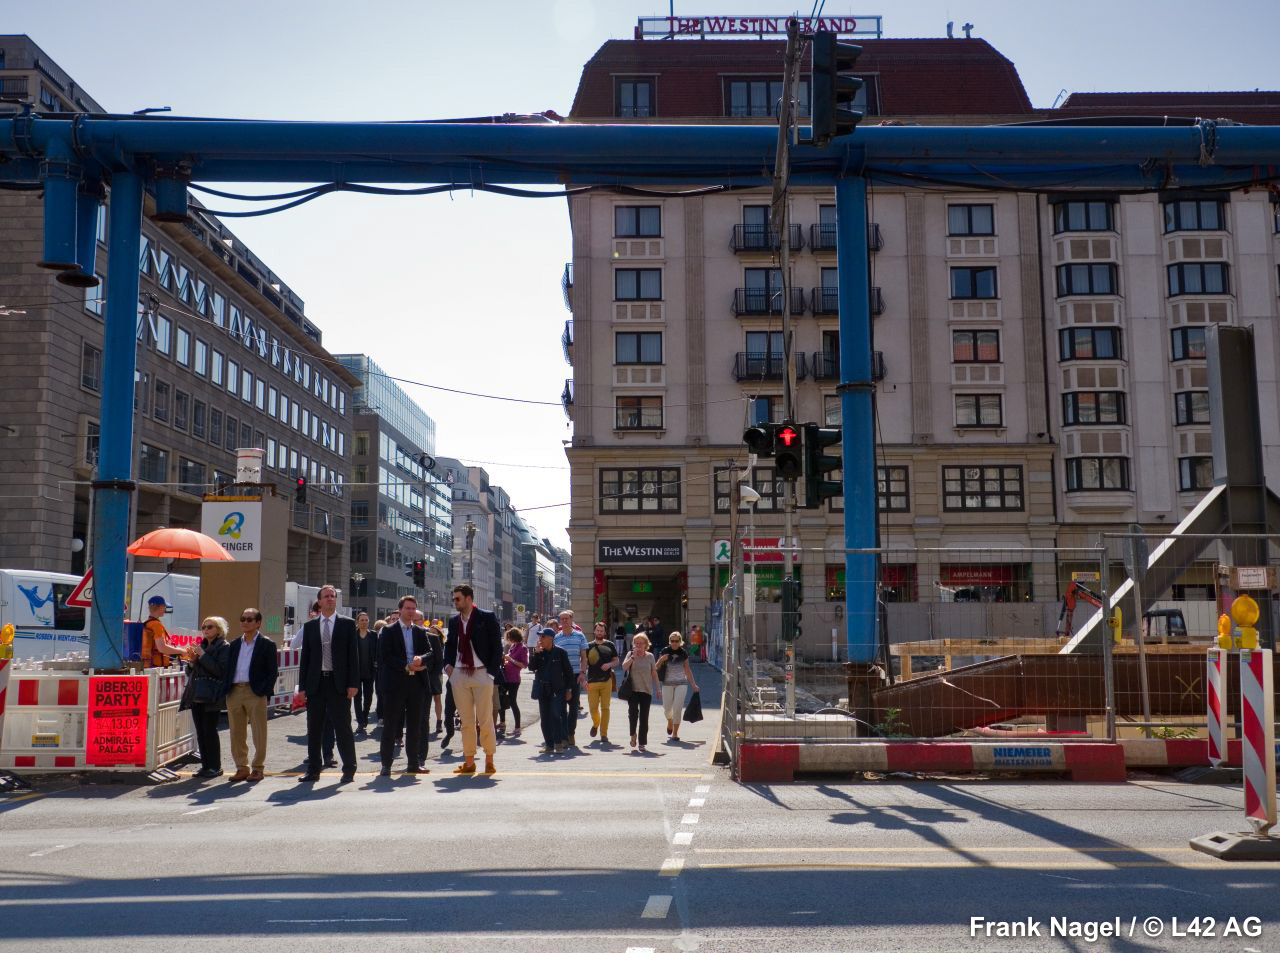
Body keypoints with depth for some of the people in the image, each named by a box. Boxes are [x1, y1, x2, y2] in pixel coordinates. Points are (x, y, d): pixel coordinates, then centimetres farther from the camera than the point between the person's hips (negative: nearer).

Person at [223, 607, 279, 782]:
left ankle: (258, 768, 8)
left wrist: (263, 691, -13)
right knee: (236, 733, 8)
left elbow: (272, 672, -3)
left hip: (255, 693, -5)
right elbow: (228, 669, 16)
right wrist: (226, 691, 4)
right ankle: (242, 768, 17)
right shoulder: (235, 645, 16)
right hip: (234, 692, 5)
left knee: (259, 733, 0)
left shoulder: (267, 645, 1)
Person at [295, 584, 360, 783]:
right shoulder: (310, 626, 10)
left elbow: (353, 655, 0)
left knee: (343, 728, -1)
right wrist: (302, 687, 3)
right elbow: (305, 658, 9)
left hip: (339, 683, -3)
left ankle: (349, 770, 7)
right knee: (313, 729, 8)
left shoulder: (347, 624, 3)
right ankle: (313, 770, 16)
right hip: (315, 683, 3)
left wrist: (353, 683, -8)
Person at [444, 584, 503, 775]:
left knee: (485, 720, 0)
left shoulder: (487, 618, -3)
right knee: (466, 721, 8)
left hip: (482, 673, -4)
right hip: (459, 674, 4)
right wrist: (448, 665, 4)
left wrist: (492, 671, -10)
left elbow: (497, 646, -3)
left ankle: (489, 761, 10)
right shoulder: (454, 621, 12)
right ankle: (469, 762, 13)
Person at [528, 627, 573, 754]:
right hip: (543, 690, 5)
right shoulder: (539, 653, 8)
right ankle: (549, 745, 12)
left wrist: (568, 689, 0)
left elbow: (568, 671, 1)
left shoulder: (560, 652, -4)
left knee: (556, 715, -15)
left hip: (557, 690, -5)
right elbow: (531, 667, 0)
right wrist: (536, 653, -11)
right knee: (545, 719, 6)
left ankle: (558, 742, -5)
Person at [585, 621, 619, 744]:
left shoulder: (610, 645, 7)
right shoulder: (589, 646, 7)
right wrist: (584, 679, 2)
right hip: (592, 681, 0)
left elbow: (616, 661, 12)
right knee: (593, 707, -2)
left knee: (605, 708, 0)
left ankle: (604, 734, 7)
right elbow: (584, 663, 10)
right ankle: (595, 724, 29)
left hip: (606, 681, 0)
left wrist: (609, 664, -10)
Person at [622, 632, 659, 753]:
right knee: (633, 711, -20)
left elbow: (654, 673, 11)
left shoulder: (650, 656, 7)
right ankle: (633, 735, 5)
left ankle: (642, 743, 8)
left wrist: (658, 688, 8)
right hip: (632, 690, -1)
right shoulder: (630, 654, 4)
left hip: (646, 690, 1)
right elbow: (624, 666, -12)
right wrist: (633, 656, -17)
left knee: (644, 717, 1)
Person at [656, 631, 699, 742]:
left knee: (677, 709, -7)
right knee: (667, 708, 8)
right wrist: (661, 660, -17)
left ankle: (675, 734, 1)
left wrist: (693, 684, 14)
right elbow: (657, 667, 3)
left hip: (681, 683, 0)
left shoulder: (683, 653, 2)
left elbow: (687, 669, 13)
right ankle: (670, 723, 42)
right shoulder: (665, 651, -2)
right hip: (667, 683, 0)